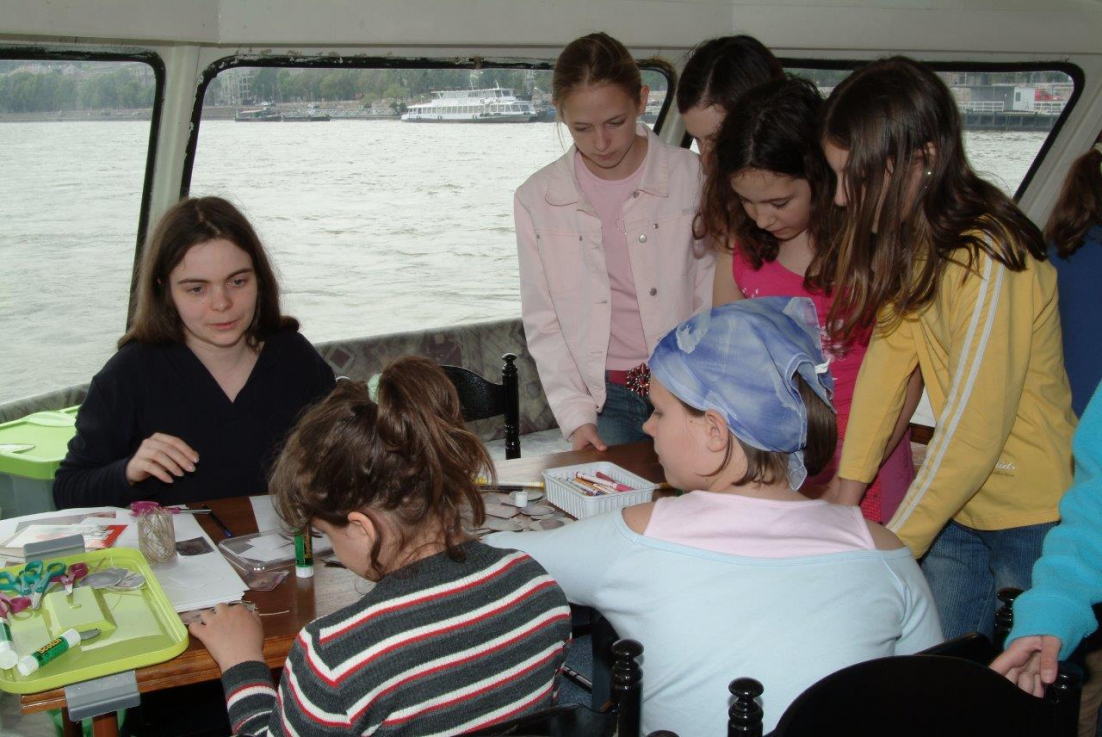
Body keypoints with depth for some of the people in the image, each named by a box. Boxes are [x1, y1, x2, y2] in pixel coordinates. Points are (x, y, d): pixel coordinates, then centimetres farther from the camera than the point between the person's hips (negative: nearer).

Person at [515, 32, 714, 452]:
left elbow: (713, 291, 2)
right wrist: (576, 416, -5)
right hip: (602, 398, 1)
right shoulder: (536, 200, 1)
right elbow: (541, 322, 3)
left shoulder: (689, 176, -3)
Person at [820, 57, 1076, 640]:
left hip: (1033, 512, -7)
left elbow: (971, 436, -24)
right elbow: (886, 356, 0)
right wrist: (847, 494, -4)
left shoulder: (988, 263, -25)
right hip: (956, 503, 7)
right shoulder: (909, 239, 0)